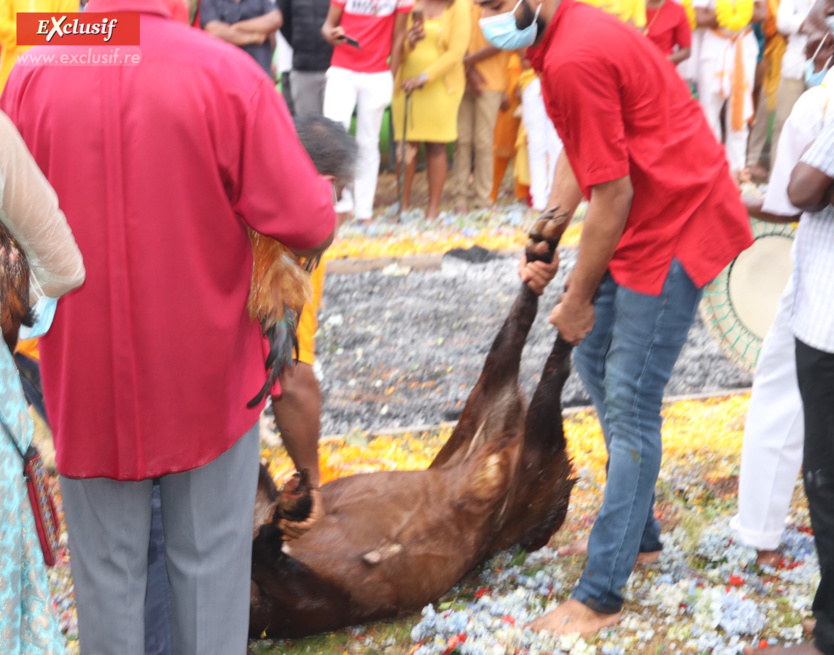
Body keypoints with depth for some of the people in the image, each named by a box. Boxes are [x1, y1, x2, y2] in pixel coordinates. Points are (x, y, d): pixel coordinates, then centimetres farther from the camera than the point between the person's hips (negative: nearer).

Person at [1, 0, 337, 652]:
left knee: (106, 562, 17)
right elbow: (307, 224, -17)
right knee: (210, 556, 14)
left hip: (89, 373, 2)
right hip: (205, 373, -1)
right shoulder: (227, 72, -16)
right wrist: (322, 196, 5)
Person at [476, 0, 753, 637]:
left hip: (676, 227, -11)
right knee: (595, 357, 19)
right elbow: (578, 150, 15)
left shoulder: (574, 60, -25)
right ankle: (640, 532, 33)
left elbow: (613, 196, -22)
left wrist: (577, 300, -11)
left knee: (630, 406, -6)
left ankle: (600, 597, 5)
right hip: (645, 220, 11)